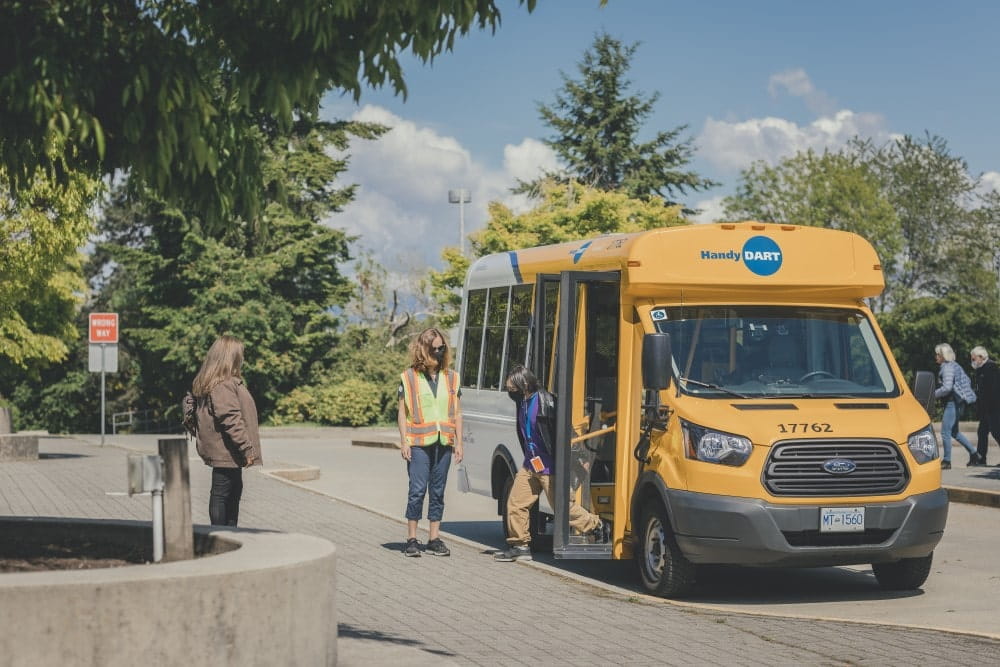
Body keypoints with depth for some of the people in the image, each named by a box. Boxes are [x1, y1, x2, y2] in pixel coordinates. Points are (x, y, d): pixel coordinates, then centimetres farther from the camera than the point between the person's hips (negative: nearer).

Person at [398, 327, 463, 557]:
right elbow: (402, 412, 2)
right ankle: (411, 539, 0)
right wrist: (404, 441, -6)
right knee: (417, 489, -7)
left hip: (444, 443, 3)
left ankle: (434, 538, 13)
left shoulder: (451, 377, 12)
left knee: (438, 491, 7)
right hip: (419, 443, -3)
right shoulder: (409, 377, 3)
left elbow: (457, 413, 15)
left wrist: (458, 442, 9)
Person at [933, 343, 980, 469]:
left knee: (945, 431, -5)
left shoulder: (947, 367, -15)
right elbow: (968, 381, 21)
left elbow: (947, 387, -24)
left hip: (952, 402, -10)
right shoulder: (955, 365, 15)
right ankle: (974, 454, 19)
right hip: (957, 402, 10)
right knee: (954, 432, 17)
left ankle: (946, 461, -1)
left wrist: (933, 394, -15)